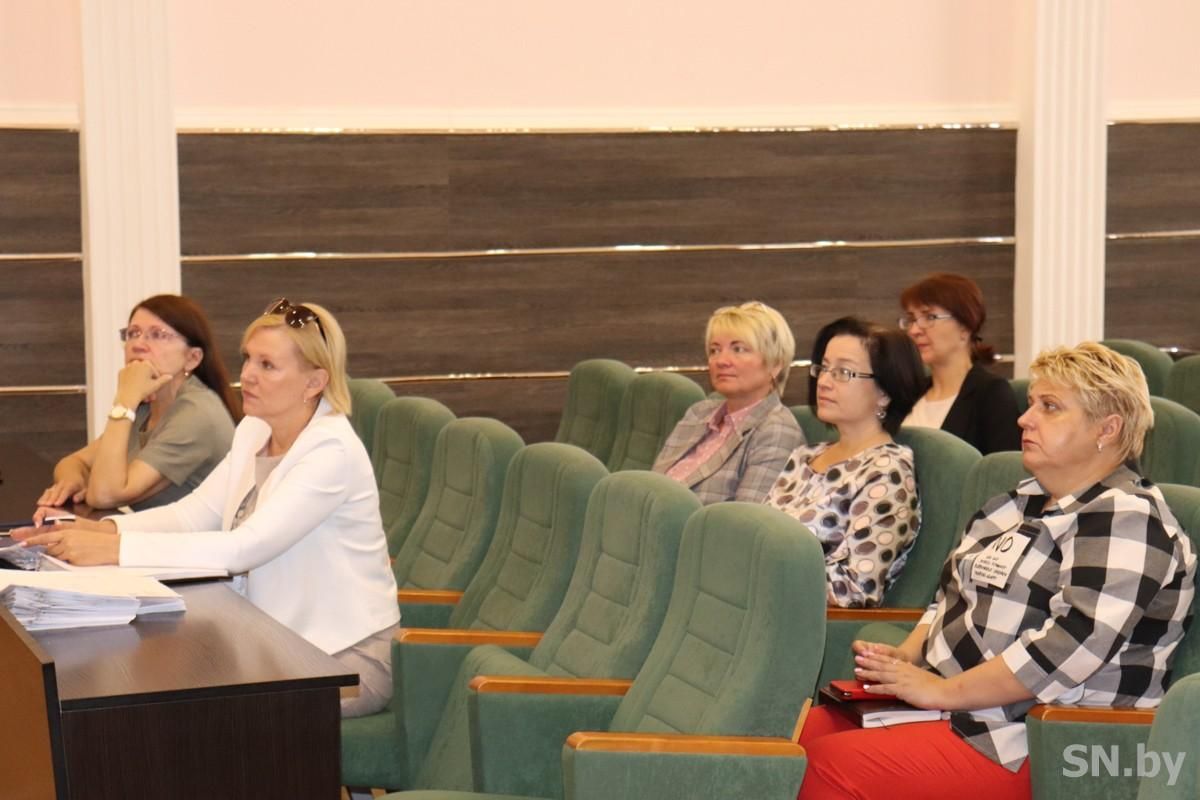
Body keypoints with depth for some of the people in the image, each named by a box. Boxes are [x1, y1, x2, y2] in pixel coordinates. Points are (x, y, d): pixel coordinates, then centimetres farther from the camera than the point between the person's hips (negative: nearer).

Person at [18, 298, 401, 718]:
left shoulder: (332, 452, -22)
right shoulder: (255, 431, 6)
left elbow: (244, 548, -30)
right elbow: (195, 513, 4)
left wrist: (116, 549, -33)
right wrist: (104, 529, -14)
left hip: (345, 655, -7)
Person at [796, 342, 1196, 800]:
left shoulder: (1126, 521, -11)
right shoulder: (1027, 501, 20)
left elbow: (1073, 645, -24)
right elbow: (952, 596, 26)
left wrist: (943, 690, -21)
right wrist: (906, 656, 4)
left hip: (1027, 746, -10)